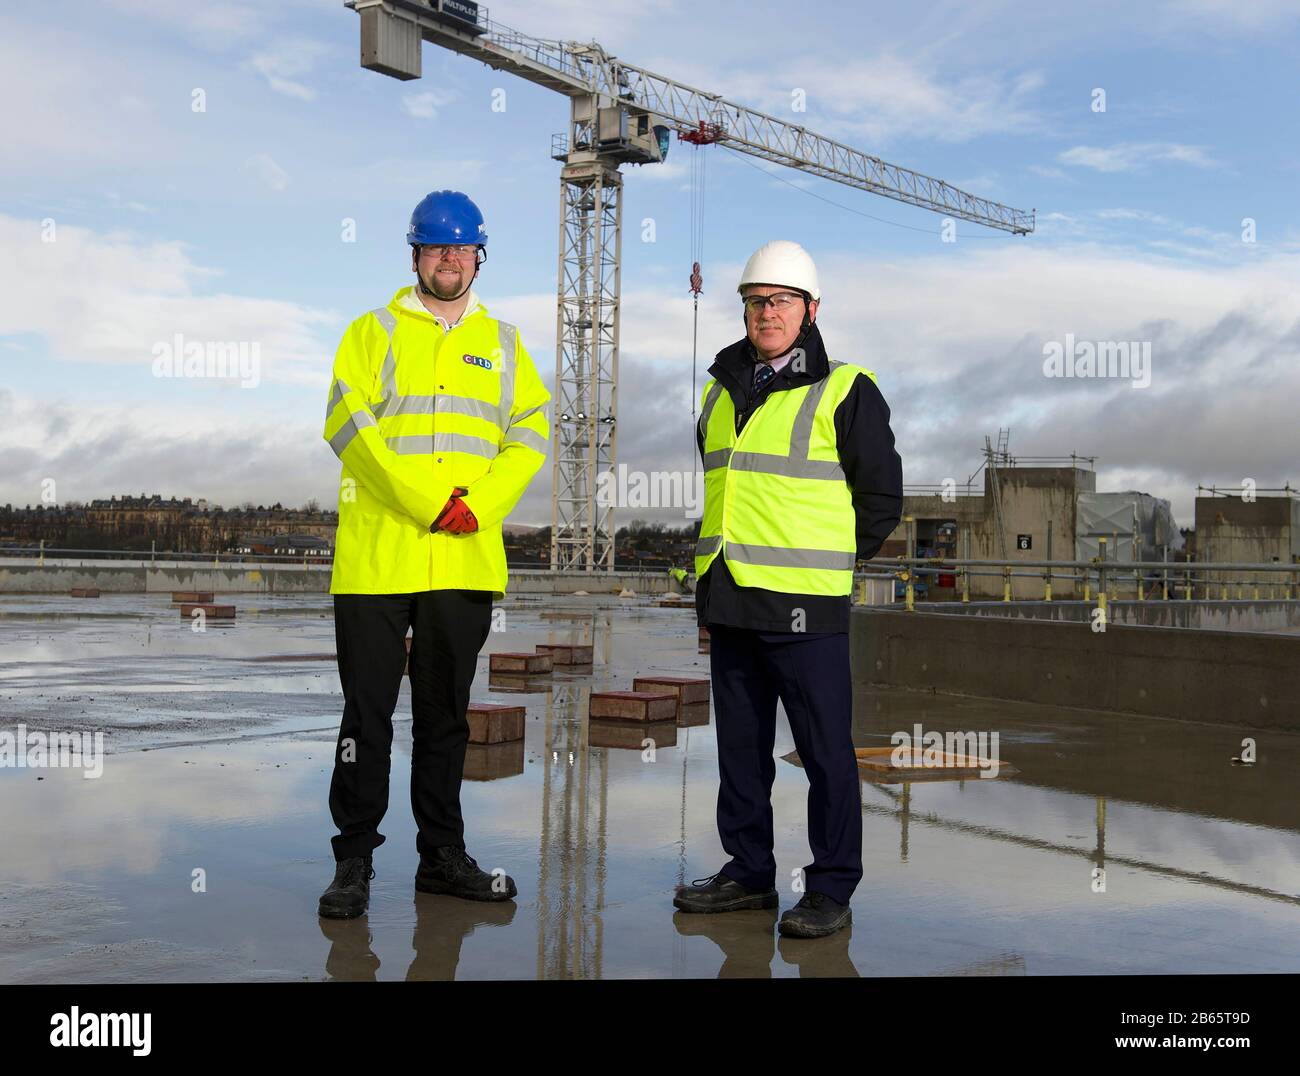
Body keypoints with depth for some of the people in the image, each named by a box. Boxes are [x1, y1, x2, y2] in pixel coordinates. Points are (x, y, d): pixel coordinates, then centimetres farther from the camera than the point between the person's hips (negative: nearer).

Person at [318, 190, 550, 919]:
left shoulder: (502, 342, 15)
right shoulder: (374, 333, 5)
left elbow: (530, 434, 7)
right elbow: (351, 427, -7)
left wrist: (481, 504, -10)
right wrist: (428, 502, -15)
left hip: (467, 561, 3)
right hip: (379, 557, -3)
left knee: (447, 715, 12)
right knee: (369, 714, 1)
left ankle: (444, 854, 22)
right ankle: (355, 859, 11)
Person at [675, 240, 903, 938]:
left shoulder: (844, 392, -4)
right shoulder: (722, 391, 15)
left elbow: (881, 498, 0)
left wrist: (824, 561, 2)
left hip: (803, 606, -6)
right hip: (726, 600, 6)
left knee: (825, 750, -1)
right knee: (739, 747, 13)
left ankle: (831, 890, 8)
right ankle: (748, 873, 25)